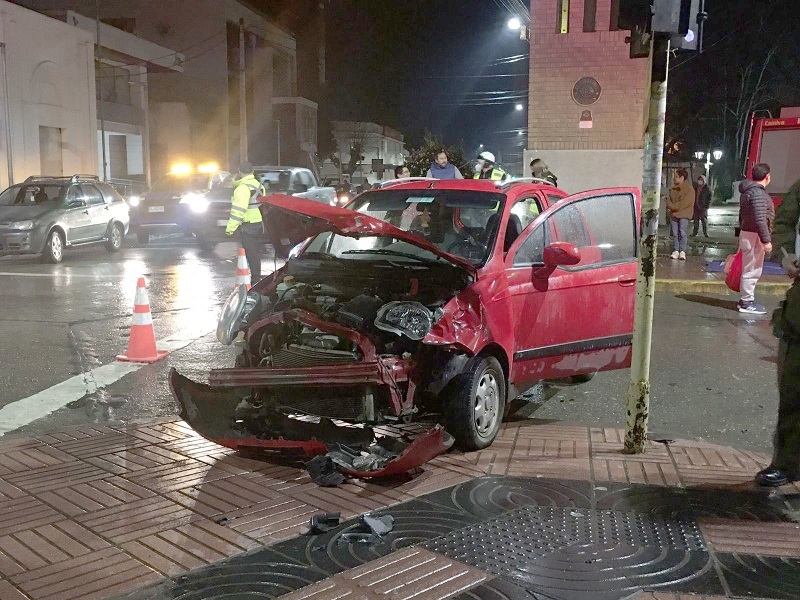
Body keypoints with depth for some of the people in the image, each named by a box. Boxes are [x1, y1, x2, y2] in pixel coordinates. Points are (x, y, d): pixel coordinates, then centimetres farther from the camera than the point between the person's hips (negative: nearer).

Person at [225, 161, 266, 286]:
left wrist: (230, 228, -17)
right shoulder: (259, 185, 13)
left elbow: (238, 210, -20)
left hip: (248, 227, -9)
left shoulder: (243, 188, -16)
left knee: (252, 256, -5)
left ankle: (255, 282, -3)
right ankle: (257, 280, 22)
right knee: (257, 254, 15)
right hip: (260, 224, 9)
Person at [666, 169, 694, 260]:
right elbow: (669, 200, 13)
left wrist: (674, 206, -14)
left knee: (682, 233, -7)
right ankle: (675, 251, 8)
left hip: (684, 214, -6)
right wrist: (670, 206, -8)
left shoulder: (689, 189, -7)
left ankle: (682, 251, -3)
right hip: (674, 213, 6)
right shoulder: (674, 189, 14)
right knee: (675, 233, 4)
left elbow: (685, 202, -15)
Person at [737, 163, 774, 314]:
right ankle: (747, 303, -1)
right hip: (754, 235, -10)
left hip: (746, 233, 10)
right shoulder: (758, 193, -18)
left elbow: (742, 215, 20)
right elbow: (760, 219, -22)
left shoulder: (748, 191, 14)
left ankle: (746, 299, 24)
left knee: (749, 269, 17)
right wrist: (766, 240, -20)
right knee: (752, 270, -5)